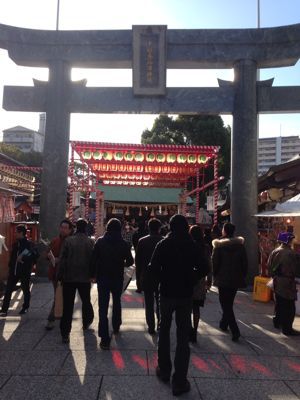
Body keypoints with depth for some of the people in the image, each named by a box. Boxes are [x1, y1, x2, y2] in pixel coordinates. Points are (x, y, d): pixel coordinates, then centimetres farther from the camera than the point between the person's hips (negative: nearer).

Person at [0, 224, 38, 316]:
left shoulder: (29, 244, -10)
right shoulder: (15, 244, 9)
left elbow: (34, 256, -18)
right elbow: (12, 256, 16)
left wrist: (23, 259, -23)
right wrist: (10, 266, 7)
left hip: (25, 272, -5)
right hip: (14, 271, 5)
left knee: (25, 290, 10)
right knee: (8, 290, 2)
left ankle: (25, 307, 26)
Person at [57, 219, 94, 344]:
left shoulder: (68, 240, -6)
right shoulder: (90, 242, -5)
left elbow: (62, 259, -6)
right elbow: (93, 259, -2)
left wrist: (60, 276, 1)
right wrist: (92, 274, 8)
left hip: (69, 278, -1)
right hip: (85, 278, 1)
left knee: (68, 305, 4)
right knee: (86, 301, 22)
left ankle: (65, 333, 5)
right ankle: (86, 323, 37)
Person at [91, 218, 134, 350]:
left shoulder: (100, 241, -7)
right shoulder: (123, 243, -7)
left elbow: (94, 259, -7)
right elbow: (130, 261, -5)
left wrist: (93, 274, 3)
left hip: (102, 277, -1)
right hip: (118, 278, 2)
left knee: (103, 307, -1)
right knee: (117, 302, 24)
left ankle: (105, 339, -4)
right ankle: (116, 327, 39)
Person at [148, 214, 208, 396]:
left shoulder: (163, 244, -7)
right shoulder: (193, 246, -6)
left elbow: (153, 269, -13)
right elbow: (203, 270, -4)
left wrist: (163, 280, 5)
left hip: (167, 293, 0)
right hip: (186, 295, 0)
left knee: (164, 331, 20)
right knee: (183, 337, 6)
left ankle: (164, 371, 30)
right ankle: (179, 381, 8)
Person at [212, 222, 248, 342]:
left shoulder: (218, 245, -12)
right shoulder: (240, 245, 1)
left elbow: (215, 263, -10)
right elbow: (245, 263, 3)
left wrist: (215, 276, 4)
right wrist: (242, 276, 12)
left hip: (223, 279, -5)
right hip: (236, 279, 5)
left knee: (226, 305, 1)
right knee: (229, 303, 21)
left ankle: (235, 331, -9)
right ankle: (224, 324, 36)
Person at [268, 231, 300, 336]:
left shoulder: (274, 252, -2)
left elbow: (269, 266, 6)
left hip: (277, 282, 7)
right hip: (288, 283, -7)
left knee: (279, 303, 21)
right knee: (289, 307, 3)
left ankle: (277, 321, 34)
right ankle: (287, 328, 8)